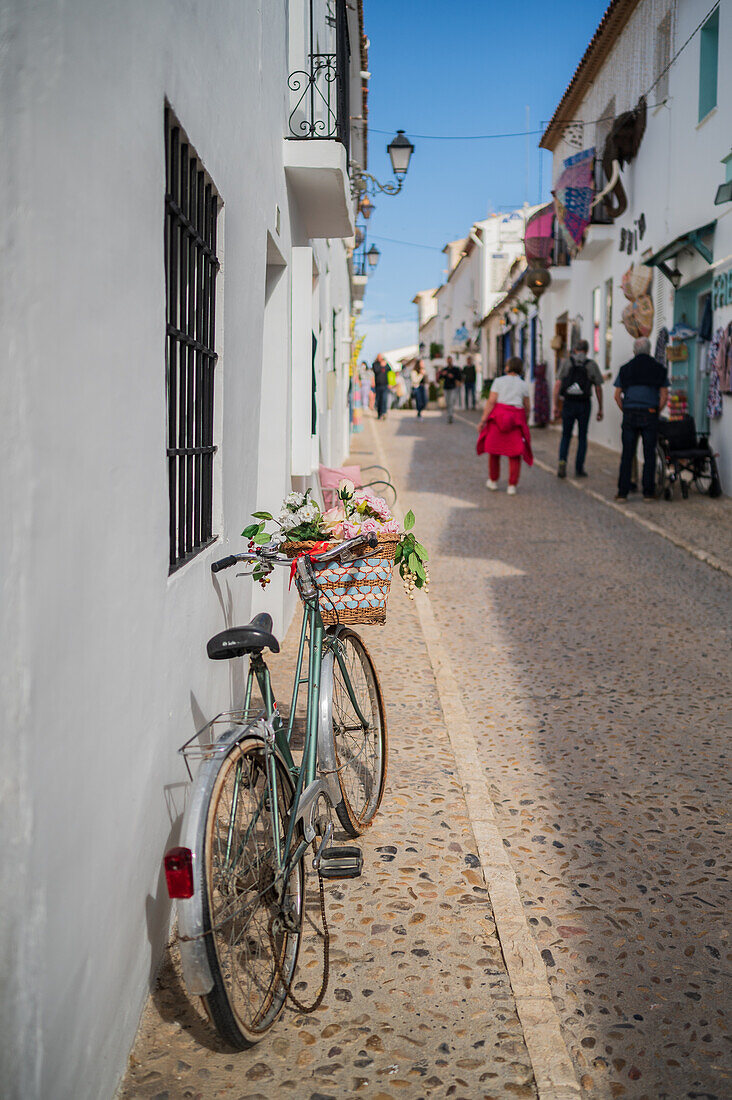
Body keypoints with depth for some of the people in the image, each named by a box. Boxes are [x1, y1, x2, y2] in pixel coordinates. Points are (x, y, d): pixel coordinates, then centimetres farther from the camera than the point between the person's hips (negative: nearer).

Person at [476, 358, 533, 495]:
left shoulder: (499, 381, 1)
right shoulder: (523, 385, 6)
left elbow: (491, 402, -6)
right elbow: (527, 408, 8)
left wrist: (483, 420, -6)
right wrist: (525, 424, 21)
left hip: (499, 416, -1)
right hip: (517, 419, 1)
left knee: (494, 448, 15)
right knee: (514, 454, 4)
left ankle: (493, 481, 23)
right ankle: (512, 486, -2)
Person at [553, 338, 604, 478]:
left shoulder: (566, 363, 1)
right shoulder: (592, 365, 0)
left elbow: (557, 384, -5)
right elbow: (598, 388, 0)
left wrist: (555, 405, -2)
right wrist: (600, 409, 8)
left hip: (568, 403, 1)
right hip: (584, 405, 0)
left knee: (566, 436, 12)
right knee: (582, 437, 11)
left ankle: (562, 461, -10)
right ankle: (579, 469, 9)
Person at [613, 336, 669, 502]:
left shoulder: (625, 368, 7)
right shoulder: (659, 369, 6)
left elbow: (617, 396, 4)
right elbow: (664, 396, 1)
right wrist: (656, 413, 11)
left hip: (630, 415, 1)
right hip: (650, 415, -1)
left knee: (627, 455, 2)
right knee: (649, 455, 5)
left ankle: (622, 493, 0)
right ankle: (648, 492, 5)